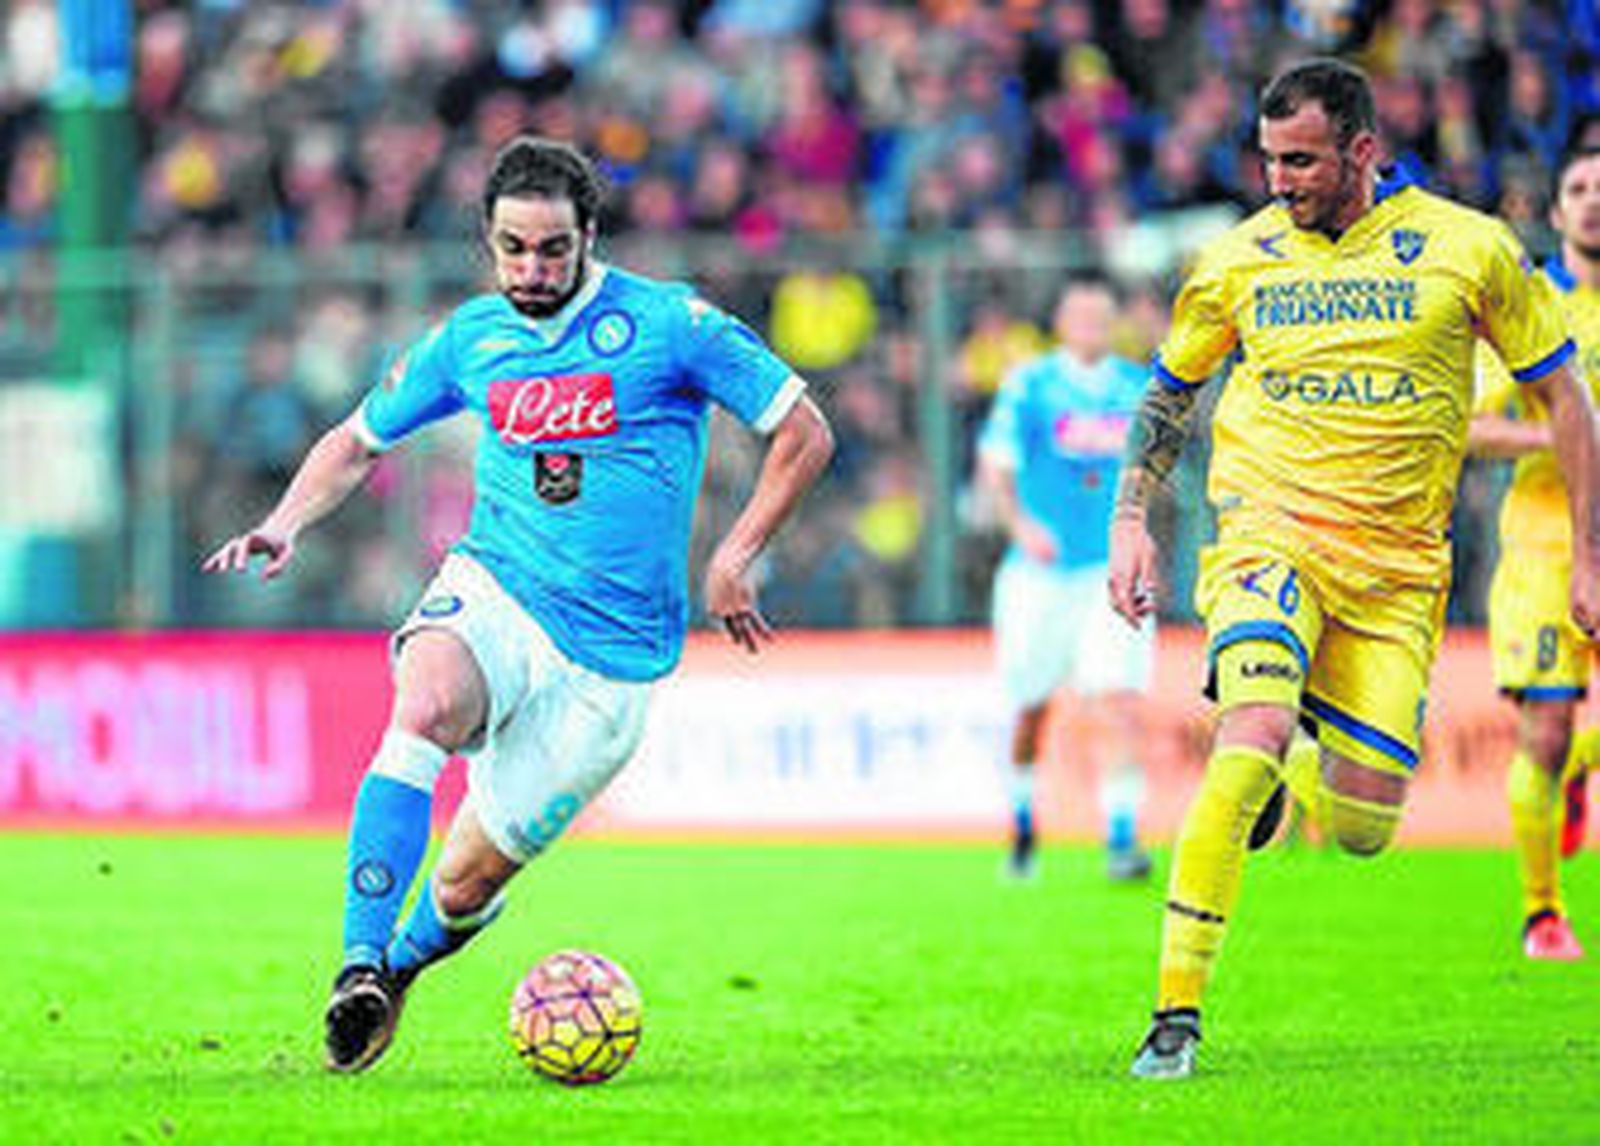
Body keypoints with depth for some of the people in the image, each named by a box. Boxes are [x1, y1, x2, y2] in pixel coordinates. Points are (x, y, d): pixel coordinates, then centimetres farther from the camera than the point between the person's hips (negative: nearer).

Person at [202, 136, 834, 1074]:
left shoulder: (668, 324, -5)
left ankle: (405, 958, 34)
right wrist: (285, 526, 2)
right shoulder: (471, 339, 6)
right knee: (424, 707, -35)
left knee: (470, 879, -2)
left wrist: (734, 560, -6)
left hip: (613, 654, -2)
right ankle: (361, 967, -35)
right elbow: (357, 441, 20)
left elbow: (805, 434, 0)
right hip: (494, 591, 2)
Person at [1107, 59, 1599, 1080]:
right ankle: (1178, 1012, -24)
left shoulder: (1469, 249, -3)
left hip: (1398, 564, 1)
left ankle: (1288, 776, 36)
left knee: (1363, 825, -3)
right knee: (1253, 734, -28)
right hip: (1270, 530, -1)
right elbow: (1168, 393, 19)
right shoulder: (1236, 264, 1)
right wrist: (1131, 518, 6)